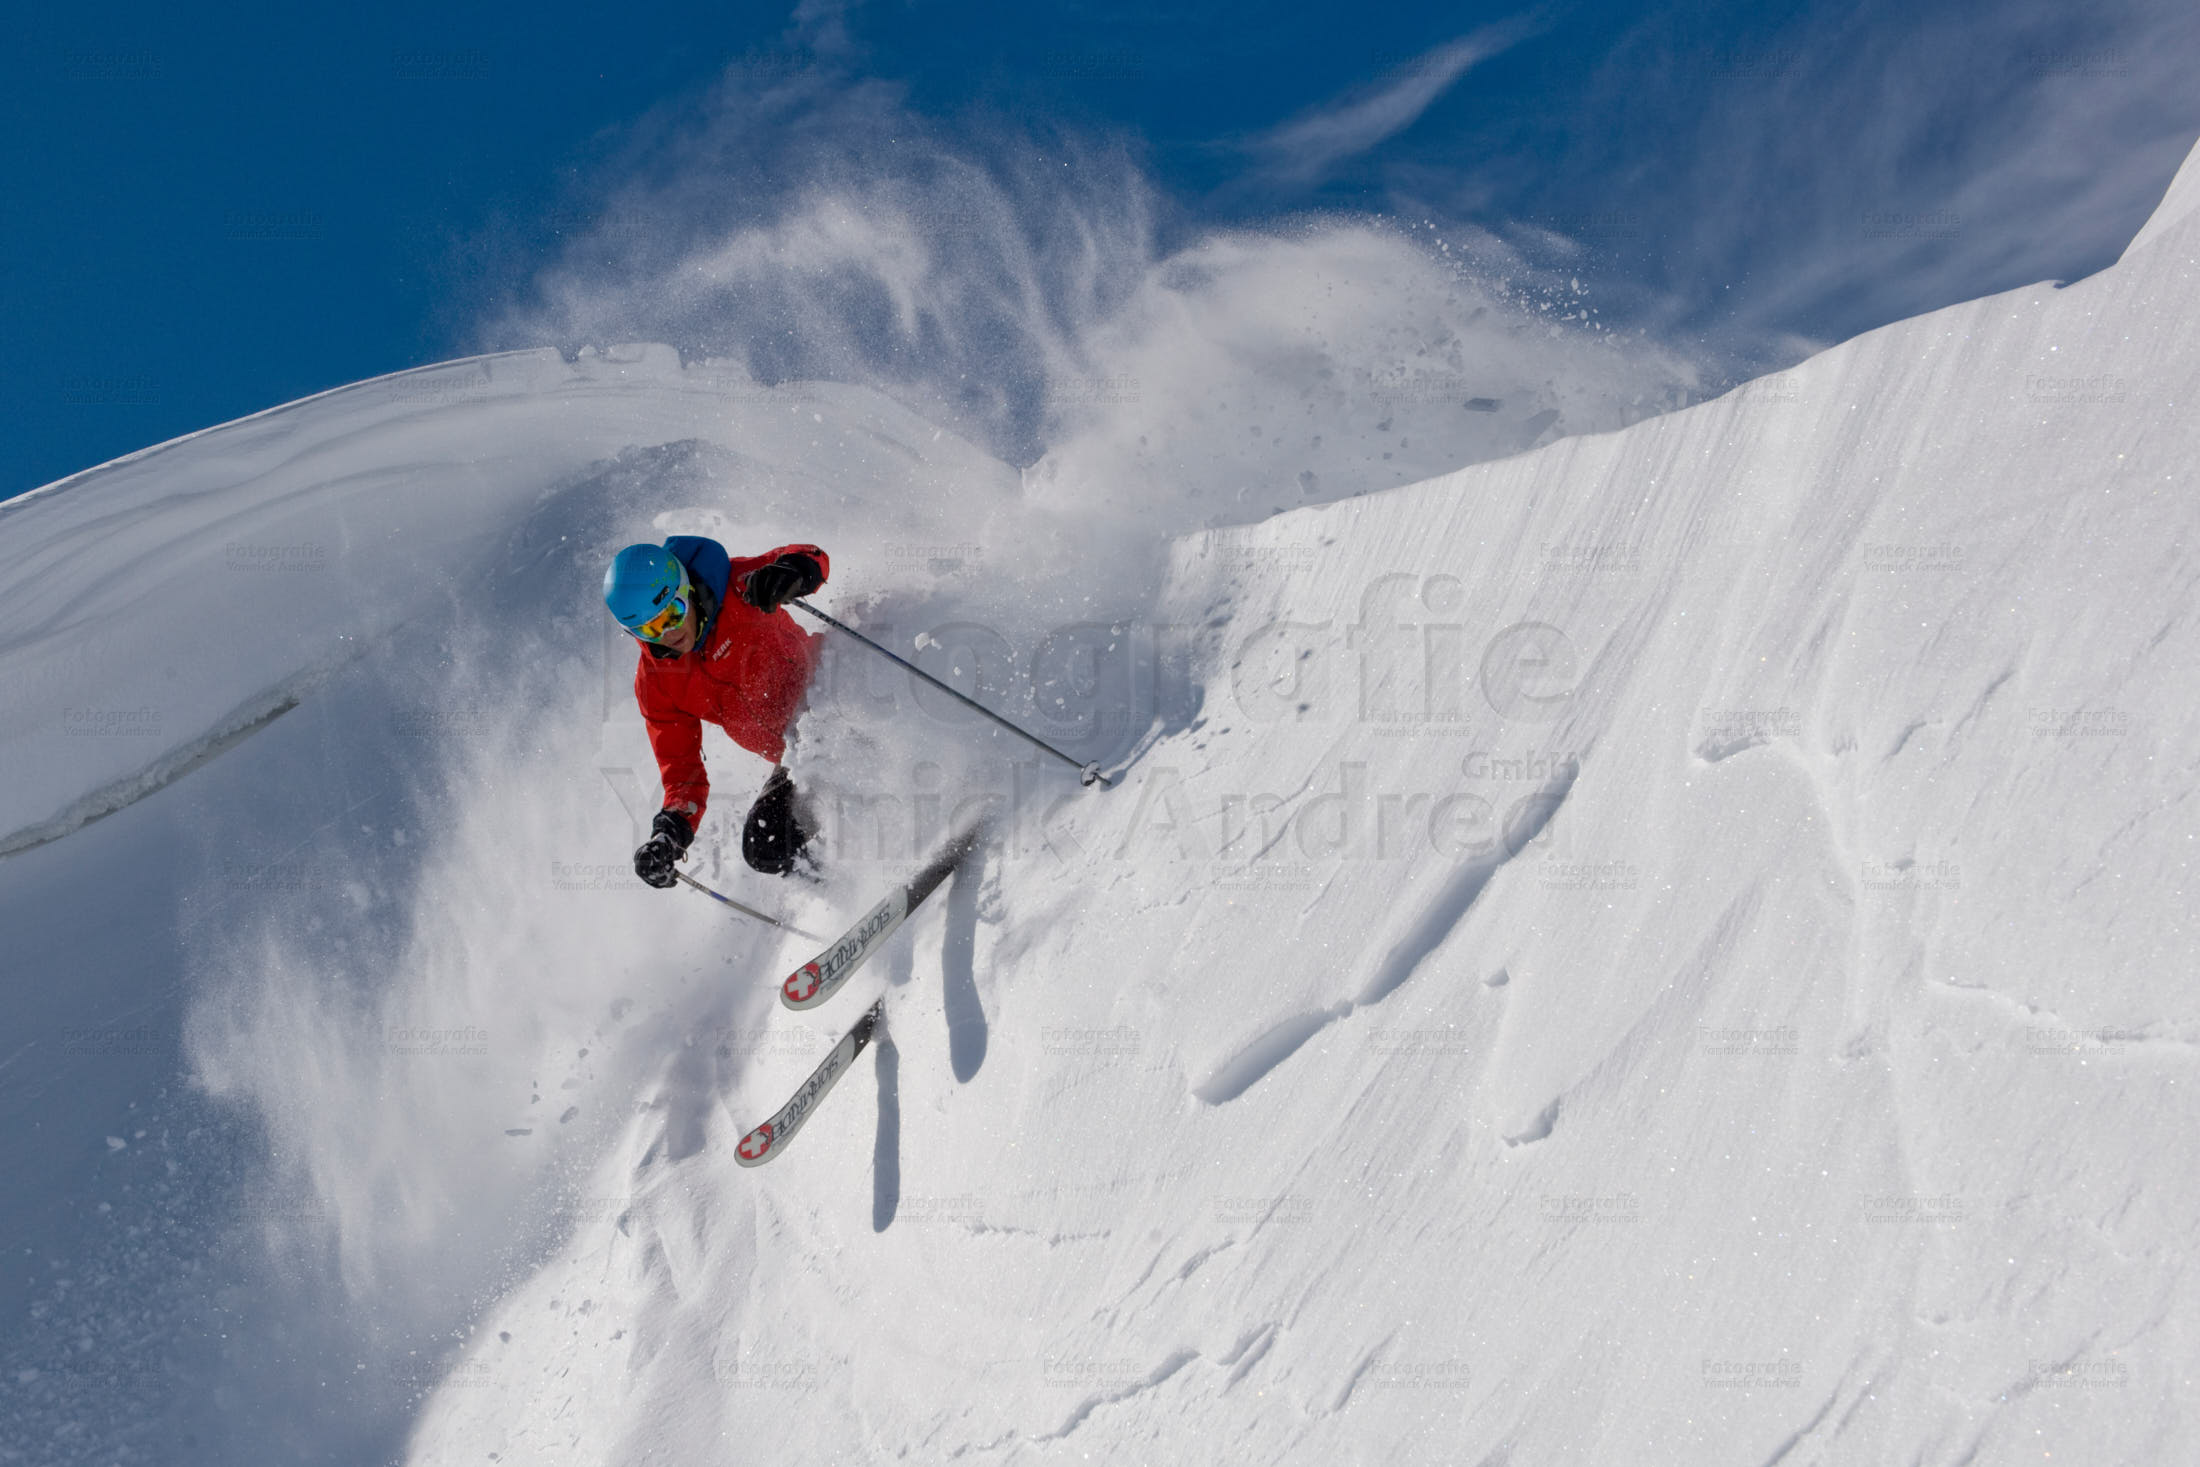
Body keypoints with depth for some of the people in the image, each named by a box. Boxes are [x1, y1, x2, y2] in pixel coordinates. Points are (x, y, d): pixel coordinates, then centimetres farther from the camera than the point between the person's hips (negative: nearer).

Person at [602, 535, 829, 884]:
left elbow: (812, 559, -23)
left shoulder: (735, 587, -18)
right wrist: (670, 833, -25)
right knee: (766, 849, -12)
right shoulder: (654, 684, -8)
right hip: (795, 757, 4)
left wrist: (789, 572, -48)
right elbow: (681, 771, -6)